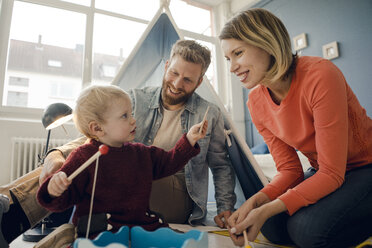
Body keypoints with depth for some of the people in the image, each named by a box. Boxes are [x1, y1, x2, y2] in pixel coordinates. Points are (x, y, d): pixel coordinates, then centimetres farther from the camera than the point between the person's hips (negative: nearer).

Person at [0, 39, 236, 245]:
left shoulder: (210, 114, 4)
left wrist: (225, 208, 0)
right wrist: (57, 154, -23)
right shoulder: (136, 99, 4)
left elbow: (221, 165, 11)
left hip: (178, 198, -2)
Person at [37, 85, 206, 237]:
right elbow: (63, 201, -8)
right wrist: (55, 192, -32)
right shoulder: (83, 157, -10)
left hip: (143, 224, 5)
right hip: (102, 231, -4)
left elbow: (168, 162, 21)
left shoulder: (141, 153, 9)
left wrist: (189, 140, 15)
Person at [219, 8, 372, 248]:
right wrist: (256, 200, -23)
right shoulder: (256, 102, -8)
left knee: (309, 227, -28)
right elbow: (289, 169, -5)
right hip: (323, 174, 6)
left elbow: (332, 174, -26)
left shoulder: (320, 76, -27)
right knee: (273, 226, -14)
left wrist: (269, 209, -33)